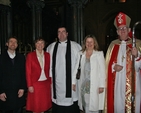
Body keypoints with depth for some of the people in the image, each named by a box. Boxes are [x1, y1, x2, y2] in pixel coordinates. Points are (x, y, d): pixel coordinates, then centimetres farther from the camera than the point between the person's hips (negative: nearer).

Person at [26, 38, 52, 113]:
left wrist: (50, 82, 2)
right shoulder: (30, 55, -4)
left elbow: (49, 70, 7)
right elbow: (28, 72, -5)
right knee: (35, 105, 5)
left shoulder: (47, 55, 5)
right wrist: (29, 85, -9)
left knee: (43, 104, 10)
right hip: (35, 84, -3)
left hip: (45, 83, 3)